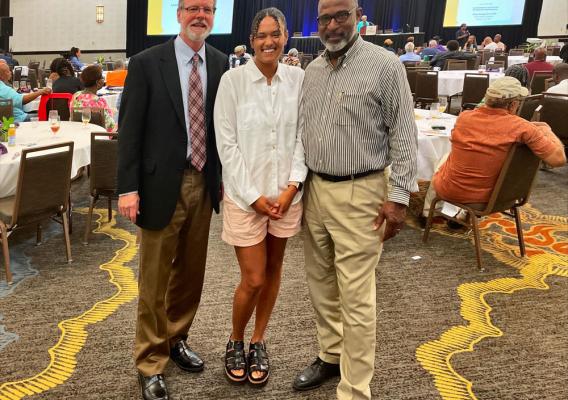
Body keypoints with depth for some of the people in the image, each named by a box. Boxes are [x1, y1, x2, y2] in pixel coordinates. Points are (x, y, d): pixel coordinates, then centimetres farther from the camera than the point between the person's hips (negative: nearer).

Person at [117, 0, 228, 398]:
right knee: (155, 278, 4)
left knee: (191, 271, 15)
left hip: (203, 183, 4)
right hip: (161, 184, -4)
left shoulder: (222, 64, 6)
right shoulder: (146, 63, -5)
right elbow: (129, 129, -6)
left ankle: (176, 339, 36)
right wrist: (128, 187, -11)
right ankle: (151, 363, 19)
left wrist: (225, 176, 6)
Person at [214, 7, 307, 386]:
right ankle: (235, 341, 27)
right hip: (246, 194, -3)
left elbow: (303, 137, 3)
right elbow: (227, 143, -8)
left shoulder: (299, 79, 0)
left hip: (287, 193, 3)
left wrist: (292, 186, -8)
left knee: (273, 270, 13)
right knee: (253, 278, 0)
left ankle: (258, 342, 32)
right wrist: (253, 195, -11)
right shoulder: (233, 80, -8)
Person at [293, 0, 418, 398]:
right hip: (315, 188, 7)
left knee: (356, 297, -3)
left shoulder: (385, 65, -9)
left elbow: (403, 135, -9)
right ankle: (331, 355, 36)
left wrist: (398, 196, -14)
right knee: (321, 284, 16)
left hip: (359, 193, -6)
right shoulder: (312, 70, 10)